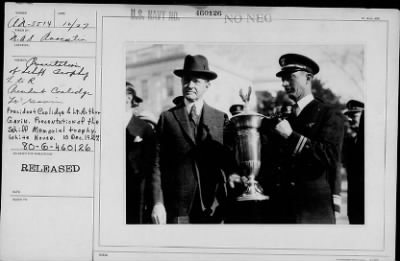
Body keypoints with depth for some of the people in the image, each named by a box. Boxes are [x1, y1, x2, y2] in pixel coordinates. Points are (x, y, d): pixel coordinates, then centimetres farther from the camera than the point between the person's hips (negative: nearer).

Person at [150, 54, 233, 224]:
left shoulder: (221, 119, 10)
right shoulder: (167, 118, 6)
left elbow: (229, 160, 10)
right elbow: (157, 164, 2)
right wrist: (158, 203, -5)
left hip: (212, 207, 1)